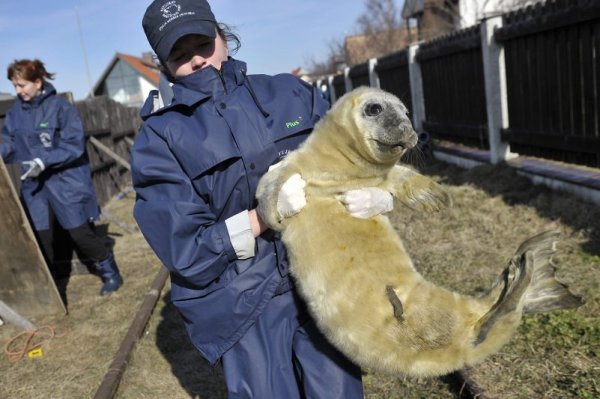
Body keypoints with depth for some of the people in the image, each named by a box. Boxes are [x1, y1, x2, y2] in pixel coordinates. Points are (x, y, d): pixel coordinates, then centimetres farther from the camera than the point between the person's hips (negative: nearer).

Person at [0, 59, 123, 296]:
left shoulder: (60, 107, -11)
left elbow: (74, 146, -14)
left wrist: (44, 161, -22)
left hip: (66, 181, -5)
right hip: (34, 185, 5)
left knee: (81, 233, 1)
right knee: (40, 238, 7)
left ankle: (110, 274, 18)